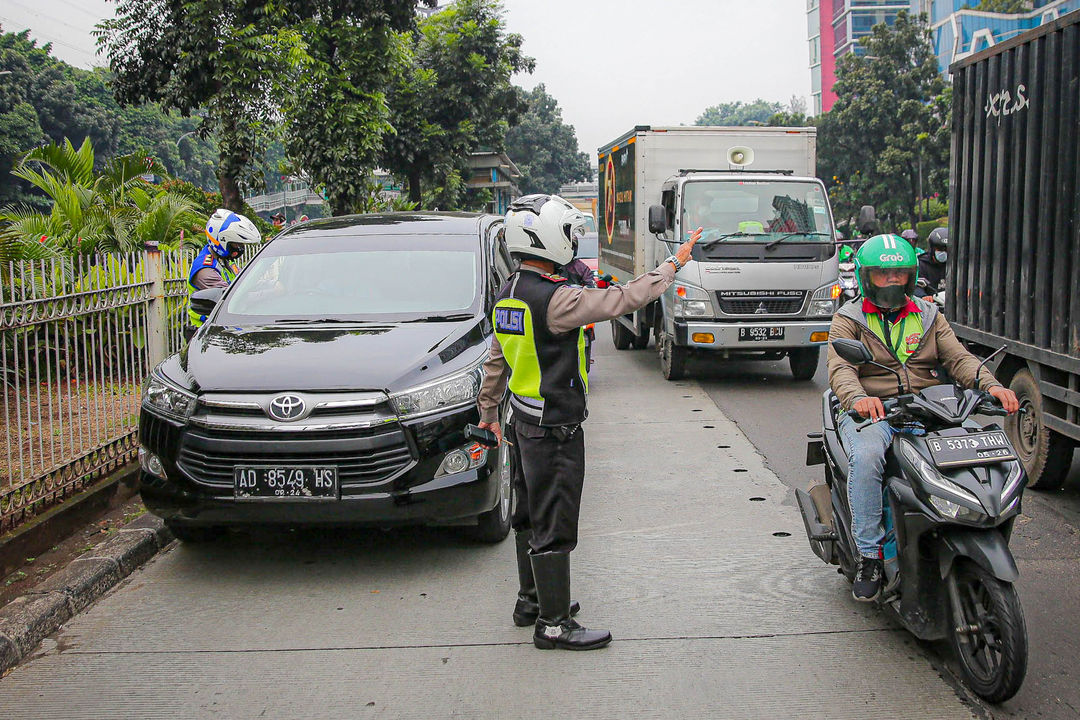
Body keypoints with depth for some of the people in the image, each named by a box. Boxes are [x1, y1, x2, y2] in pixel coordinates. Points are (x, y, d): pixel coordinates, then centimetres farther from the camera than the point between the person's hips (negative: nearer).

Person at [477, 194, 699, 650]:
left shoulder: (509, 296, 7)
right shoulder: (554, 299, -23)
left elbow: (496, 360, 16)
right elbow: (623, 300, -21)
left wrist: (488, 411, 26)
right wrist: (673, 265, -10)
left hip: (527, 423, 10)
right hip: (555, 429, -10)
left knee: (531, 514, 19)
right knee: (554, 524, -2)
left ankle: (531, 599, 33)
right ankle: (553, 623, 7)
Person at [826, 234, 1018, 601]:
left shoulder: (929, 316, 18)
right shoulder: (848, 319, 6)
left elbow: (958, 357, 6)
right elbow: (839, 368, -10)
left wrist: (991, 385, -16)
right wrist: (858, 397, -34)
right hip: (871, 411, -3)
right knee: (866, 457, -35)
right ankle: (869, 554, -23)